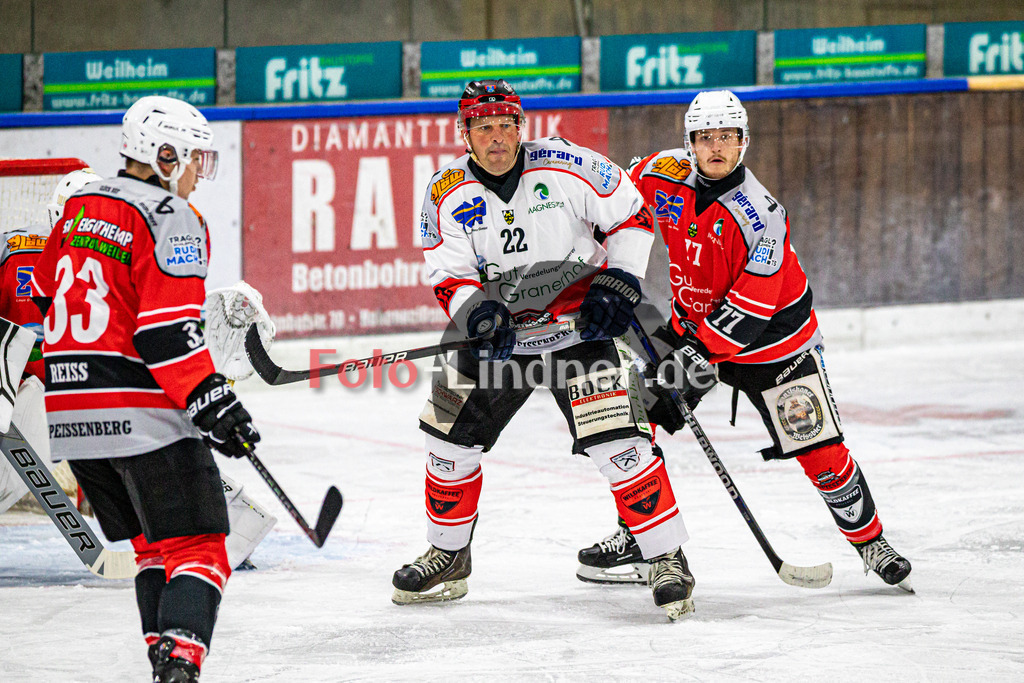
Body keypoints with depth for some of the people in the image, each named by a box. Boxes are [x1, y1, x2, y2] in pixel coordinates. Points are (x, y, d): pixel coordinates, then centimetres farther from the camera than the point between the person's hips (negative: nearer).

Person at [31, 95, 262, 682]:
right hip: (142, 411, -8)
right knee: (196, 546, -7)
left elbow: (45, 294, 26)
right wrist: (213, 403, -17)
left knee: (154, 546, 19)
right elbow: (167, 330, -18)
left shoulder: (79, 208, 15)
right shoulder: (171, 218, -9)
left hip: (72, 413, 8)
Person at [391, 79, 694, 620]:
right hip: (500, 331, 4)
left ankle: (668, 561, -9)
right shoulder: (448, 193, -6)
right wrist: (479, 314, -25)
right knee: (450, 435, 5)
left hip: (579, 323, -4)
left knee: (616, 441, -17)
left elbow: (630, 213, -3)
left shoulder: (563, 167, -14)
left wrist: (618, 284, -10)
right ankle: (448, 558, 25)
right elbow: (450, 277, -5)